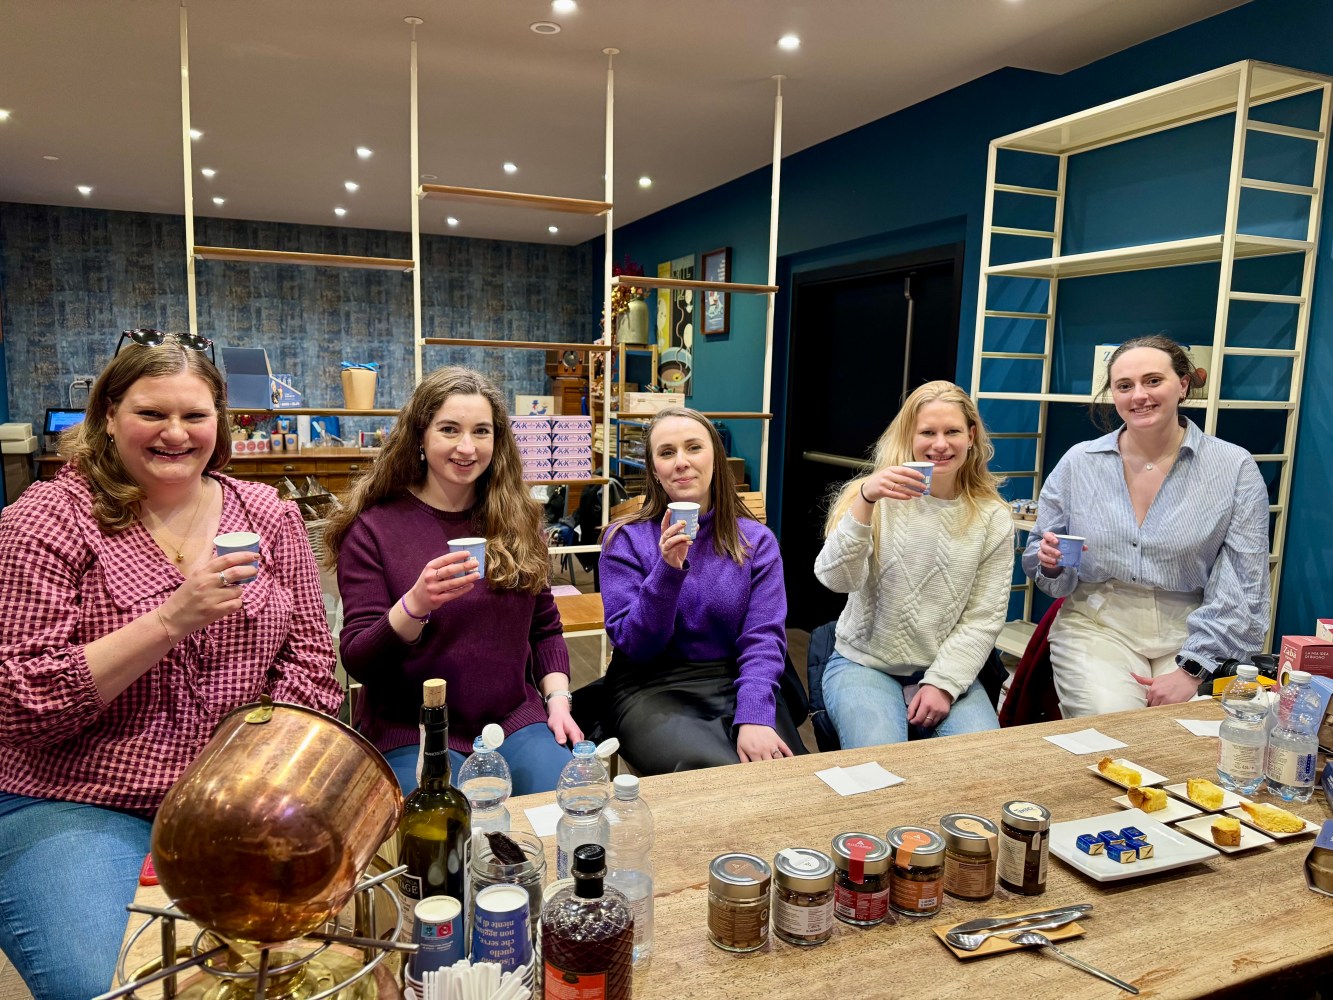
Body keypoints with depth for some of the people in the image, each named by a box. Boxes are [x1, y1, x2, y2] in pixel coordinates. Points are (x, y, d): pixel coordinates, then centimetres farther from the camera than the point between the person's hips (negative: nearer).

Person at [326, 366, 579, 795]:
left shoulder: (517, 521, 6)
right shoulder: (373, 528, -4)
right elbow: (357, 662, -8)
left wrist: (557, 697, -2)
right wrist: (415, 604, -27)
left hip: (514, 720, 3)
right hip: (411, 732, -3)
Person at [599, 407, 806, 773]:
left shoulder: (756, 541, 3)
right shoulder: (625, 538, -1)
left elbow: (763, 638, -5)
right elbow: (634, 645, -6)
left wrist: (754, 716, -22)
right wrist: (668, 571, -21)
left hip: (735, 684, 2)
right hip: (653, 691, -2)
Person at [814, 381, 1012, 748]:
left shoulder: (993, 518, 1)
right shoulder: (875, 497, -4)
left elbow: (984, 618, 0)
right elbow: (836, 579, -18)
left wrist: (943, 682, -12)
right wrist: (865, 501, -31)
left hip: (946, 670, 2)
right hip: (864, 663, -2)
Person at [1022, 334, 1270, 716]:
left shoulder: (1235, 468, -1)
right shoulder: (1078, 463, 3)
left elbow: (1242, 590, -6)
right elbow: (1042, 566, 12)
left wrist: (1191, 669, -15)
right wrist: (1051, 563, -12)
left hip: (1193, 635, 0)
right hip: (1098, 626, 0)